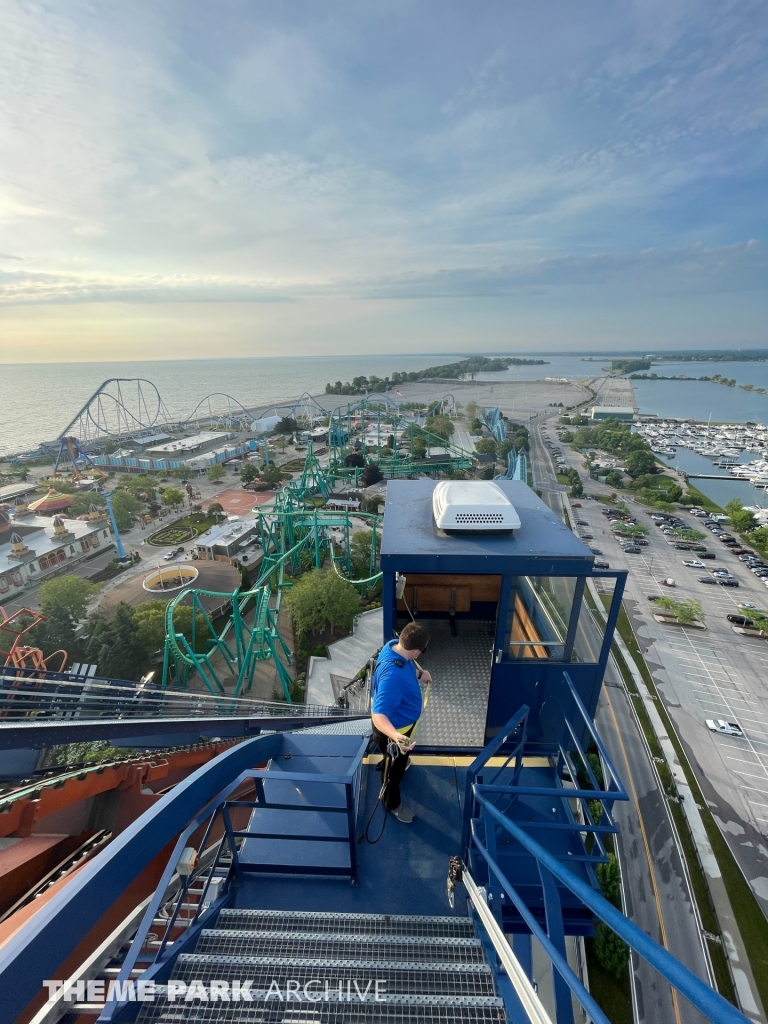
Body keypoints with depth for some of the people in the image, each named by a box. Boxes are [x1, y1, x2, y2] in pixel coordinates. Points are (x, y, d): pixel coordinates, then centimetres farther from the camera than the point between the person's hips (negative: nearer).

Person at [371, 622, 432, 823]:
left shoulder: (393, 646, -18)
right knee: (394, 767, 23)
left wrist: (419, 673, 1)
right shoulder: (392, 676, -45)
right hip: (393, 727, -8)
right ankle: (391, 802, 51)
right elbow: (379, 714, -48)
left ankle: (399, 761, 70)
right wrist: (397, 737, -61)